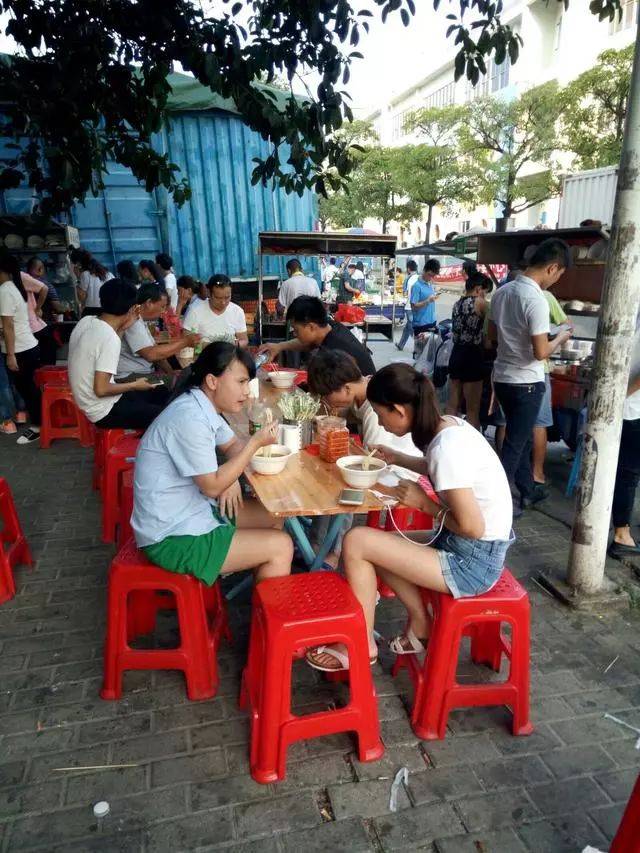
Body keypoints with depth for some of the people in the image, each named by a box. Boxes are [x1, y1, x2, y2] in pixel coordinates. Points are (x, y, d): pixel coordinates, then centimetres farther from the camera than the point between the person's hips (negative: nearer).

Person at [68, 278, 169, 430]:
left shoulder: (86, 321, -2)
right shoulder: (109, 338, -26)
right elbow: (101, 389, -26)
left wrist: (123, 328, 7)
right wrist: (135, 385, -12)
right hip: (105, 411, -9)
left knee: (163, 393, 18)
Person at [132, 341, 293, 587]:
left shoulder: (204, 406, 3)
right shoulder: (190, 419, -26)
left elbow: (232, 445, 17)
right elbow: (212, 487, -20)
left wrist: (231, 477, -3)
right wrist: (256, 443, -18)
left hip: (190, 510, 10)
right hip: (172, 538, -10)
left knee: (274, 516, 14)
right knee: (281, 547, -10)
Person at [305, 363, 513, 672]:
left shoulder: (445, 447, -27)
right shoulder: (448, 425, 0)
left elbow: (471, 527, -25)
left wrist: (424, 503, -12)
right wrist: (399, 459, 14)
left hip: (474, 562, -9)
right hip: (472, 549, 9)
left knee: (356, 541, -11)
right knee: (375, 543, 15)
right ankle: (420, 626, 21)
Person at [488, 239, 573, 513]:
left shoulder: (502, 291, 4)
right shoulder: (536, 300, -21)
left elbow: (493, 334, 14)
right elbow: (540, 353, -21)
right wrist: (560, 338, -3)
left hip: (502, 377, 8)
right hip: (526, 382, -8)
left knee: (521, 438, 21)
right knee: (515, 443, 4)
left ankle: (527, 490, 35)